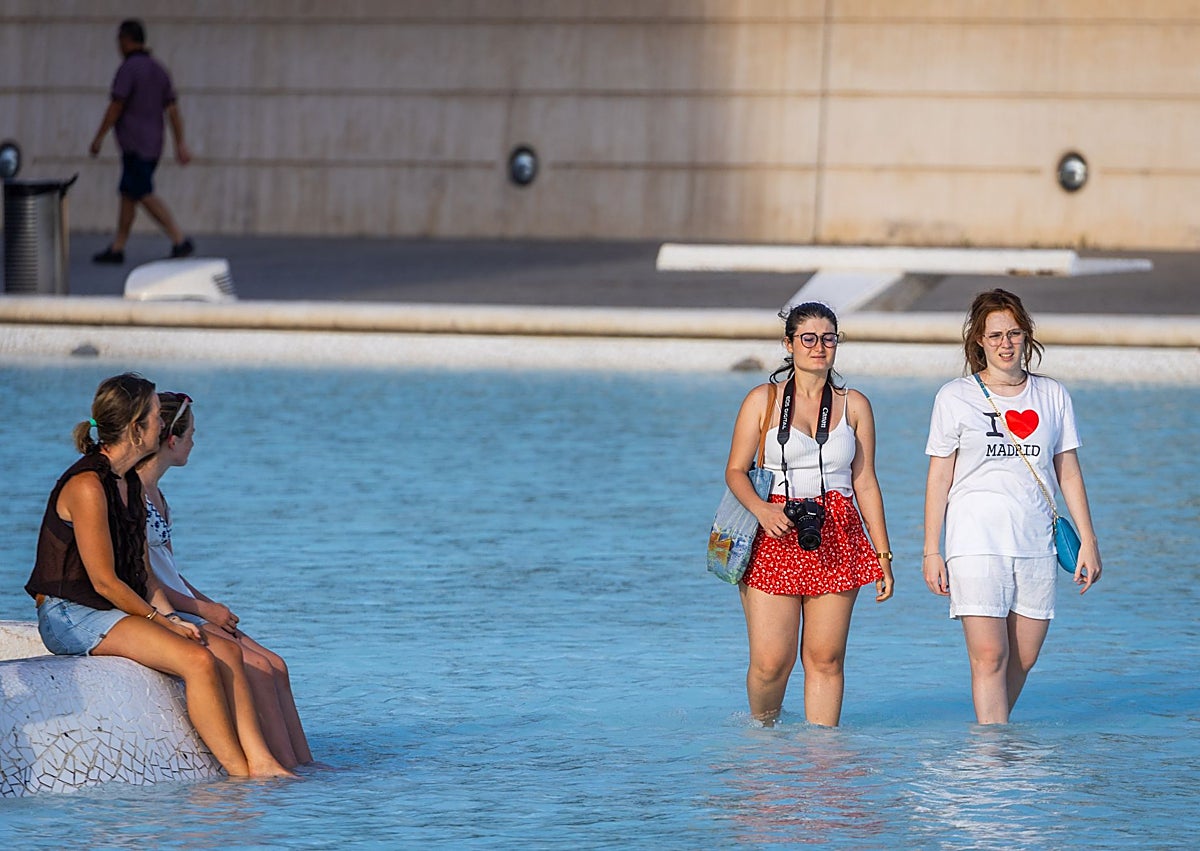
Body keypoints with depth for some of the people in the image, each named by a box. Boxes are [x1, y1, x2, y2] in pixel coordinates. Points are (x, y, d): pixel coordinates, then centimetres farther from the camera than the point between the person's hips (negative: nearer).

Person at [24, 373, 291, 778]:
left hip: (117, 610, 9)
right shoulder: (87, 486, -17)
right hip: (69, 615, -9)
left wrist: (167, 615, -1)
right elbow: (104, 581, -18)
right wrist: (162, 621, -12)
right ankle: (240, 774, -19)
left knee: (227, 652, -7)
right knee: (197, 660, -24)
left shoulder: (130, 483, 13)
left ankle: (261, 762, -13)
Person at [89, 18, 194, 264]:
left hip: (135, 146, -9)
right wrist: (180, 145, 7)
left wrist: (98, 138, -5)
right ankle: (117, 249, 16)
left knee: (145, 196, -11)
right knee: (128, 195, 14)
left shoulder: (128, 69, -12)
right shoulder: (159, 70, 12)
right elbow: (173, 110, 9)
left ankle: (180, 241, -20)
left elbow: (115, 107, -14)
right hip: (153, 145, 9)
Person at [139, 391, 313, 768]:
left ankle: (304, 765, -3)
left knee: (276, 666, -2)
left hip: (181, 608, 10)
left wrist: (212, 607, 5)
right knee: (257, 667, -18)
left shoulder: (155, 493, 17)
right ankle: (286, 768, -14)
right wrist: (203, 609, -15)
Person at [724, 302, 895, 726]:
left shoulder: (854, 405, 10)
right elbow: (735, 471, 2)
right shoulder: (763, 400, 4)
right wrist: (761, 509, -18)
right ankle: (760, 732, 19)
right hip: (774, 536, -2)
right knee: (770, 661, -6)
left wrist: (883, 555, 9)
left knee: (825, 658, -1)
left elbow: (865, 483, 12)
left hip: (836, 540, 2)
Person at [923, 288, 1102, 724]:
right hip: (976, 540, -3)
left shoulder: (1052, 396, 11)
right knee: (989, 656, -13)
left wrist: (1088, 541, 9)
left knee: (1023, 659, 3)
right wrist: (931, 551, 0)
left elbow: (1068, 473, 14)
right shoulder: (955, 397, 3)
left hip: (1036, 542, 3)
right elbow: (939, 477, 4)